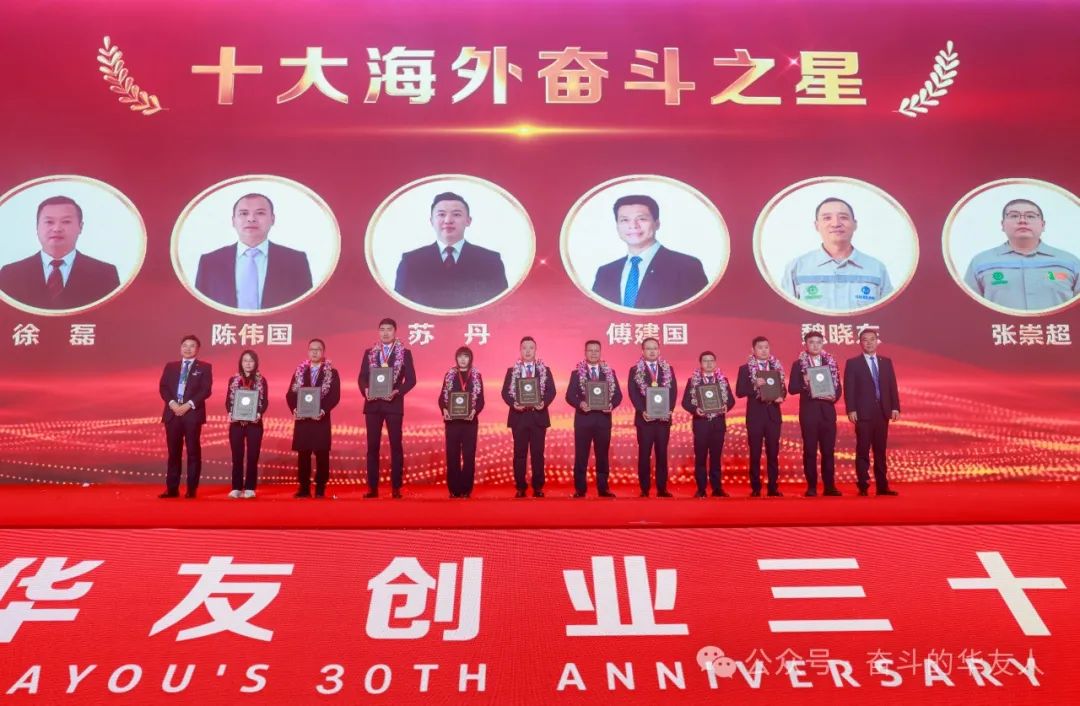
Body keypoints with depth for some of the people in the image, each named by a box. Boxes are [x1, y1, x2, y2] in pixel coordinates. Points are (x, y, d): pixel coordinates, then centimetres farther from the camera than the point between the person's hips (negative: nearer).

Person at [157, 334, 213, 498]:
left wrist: (188, 405, -14)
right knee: (173, 452, 5)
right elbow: (163, 387, 7)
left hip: (193, 414, -3)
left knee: (193, 452, -1)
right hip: (172, 413, 3)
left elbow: (206, 390, -5)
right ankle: (172, 488, 10)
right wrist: (172, 403, -10)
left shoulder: (204, 367, 5)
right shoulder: (170, 366, 16)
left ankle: (191, 489, 3)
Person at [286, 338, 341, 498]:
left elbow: (335, 396, -5)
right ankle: (303, 488, 10)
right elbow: (290, 394, 7)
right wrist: (294, 409, -11)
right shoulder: (299, 372, 12)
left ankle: (320, 488, 6)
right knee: (302, 453, 3)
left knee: (321, 454, -1)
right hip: (302, 419, 2)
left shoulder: (332, 373, 4)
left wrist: (323, 411, -18)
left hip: (321, 419, -2)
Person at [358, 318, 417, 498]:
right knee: (373, 446, 4)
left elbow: (411, 379, -2)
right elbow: (362, 377, 6)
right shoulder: (369, 353, 10)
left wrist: (397, 392, -17)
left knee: (396, 445, 0)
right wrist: (365, 390, -14)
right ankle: (372, 487, 8)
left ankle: (396, 487, 5)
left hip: (394, 403, -2)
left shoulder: (405, 353, 2)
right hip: (373, 404, 2)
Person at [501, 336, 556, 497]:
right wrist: (514, 404, -16)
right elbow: (505, 392, 2)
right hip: (519, 416, 0)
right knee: (520, 453, 3)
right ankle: (520, 487, 8)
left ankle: (538, 487, 9)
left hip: (538, 416, 0)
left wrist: (544, 403, -17)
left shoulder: (545, 370, 7)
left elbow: (551, 391, 1)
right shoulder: (511, 371, 7)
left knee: (538, 453, 2)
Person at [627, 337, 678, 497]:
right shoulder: (635, 370, 4)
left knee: (662, 454, 5)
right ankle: (644, 489, 4)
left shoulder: (668, 369, 11)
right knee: (644, 454, 0)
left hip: (664, 417, 2)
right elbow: (633, 393, -4)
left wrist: (670, 410, -10)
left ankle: (662, 488, 9)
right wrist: (642, 411, -16)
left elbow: (673, 391, 5)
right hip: (644, 418, -2)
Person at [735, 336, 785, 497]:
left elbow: (782, 388, 12)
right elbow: (739, 392, -6)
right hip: (755, 414, -2)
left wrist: (781, 397, -9)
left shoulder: (776, 367, 10)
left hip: (773, 414, 3)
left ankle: (773, 487, 10)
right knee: (755, 453, 1)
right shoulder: (745, 369, 0)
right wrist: (755, 385, -20)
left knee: (773, 452, 4)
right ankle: (755, 488, 7)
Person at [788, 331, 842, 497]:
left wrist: (834, 396, -10)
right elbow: (792, 388, -3)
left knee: (829, 450, 4)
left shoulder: (831, 362, 10)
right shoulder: (798, 364, 2)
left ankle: (830, 486, 10)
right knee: (810, 450, 1)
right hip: (808, 411, -2)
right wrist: (804, 384, -21)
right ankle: (811, 486, 5)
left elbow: (839, 386, 9)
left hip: (827, 410, 2)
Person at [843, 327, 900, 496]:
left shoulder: (886, 362, 13)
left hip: (882, 412, 4)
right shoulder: (852, 363, 2)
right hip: (863, 413, -4)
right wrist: (851, 410, -13)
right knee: (863, 451, -1)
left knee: (881, 451, 8)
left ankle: (882, 486, 12)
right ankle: (863, 487, 3)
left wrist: (895, 407, 1)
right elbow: (849, 389, -4)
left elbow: (892, 386, 10)